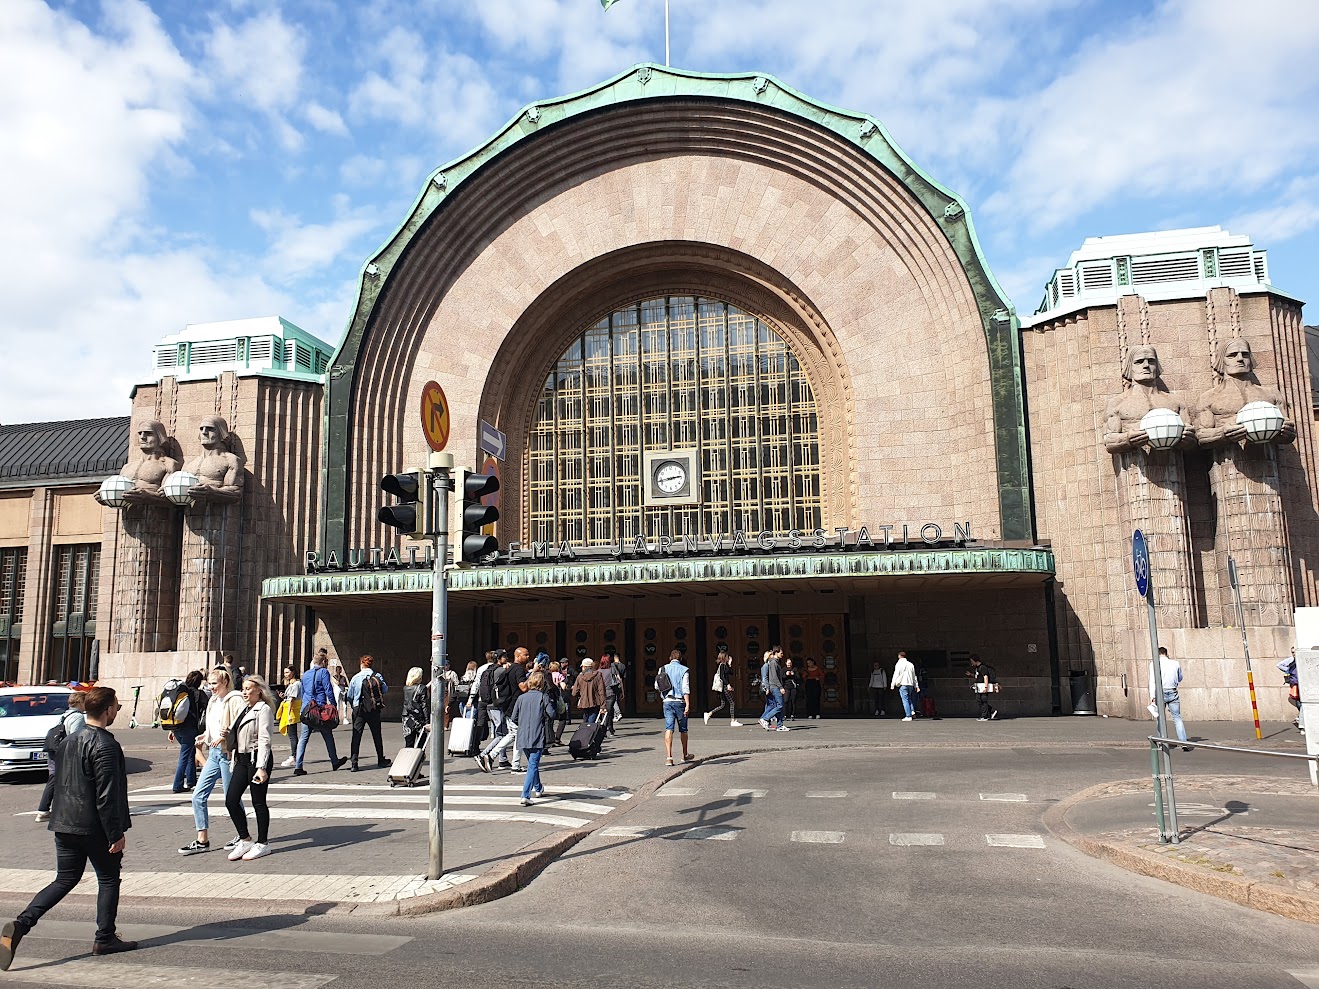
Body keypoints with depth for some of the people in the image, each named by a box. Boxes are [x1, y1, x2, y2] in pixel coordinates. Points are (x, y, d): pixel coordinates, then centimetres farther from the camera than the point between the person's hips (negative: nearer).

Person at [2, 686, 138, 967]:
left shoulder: (69, 741, 7)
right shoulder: (105, 746, -20)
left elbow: (59, 783, 17)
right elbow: (107, 795, -21)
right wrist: (116, 834, -15)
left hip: (64, 825, 7)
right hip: (95, 827, -7)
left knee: (65, 880, 15)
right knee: (108, 880, 9)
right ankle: (105, 939, 15)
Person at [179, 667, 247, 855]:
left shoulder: (234, 700, -12)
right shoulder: (214, 701, 14)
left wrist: (224, 735, -26)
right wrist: (204, 737, 6)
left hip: (228, 753, -8)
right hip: (214, 753, 8)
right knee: (198, 796, 6)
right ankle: (202, 841, 14)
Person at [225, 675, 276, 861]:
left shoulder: (264, 710, -10)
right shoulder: (245, 709, 16)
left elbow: (264, 740, -16)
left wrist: (261, 767, -22)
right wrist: (233, 759, 16)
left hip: (257, 758, -8)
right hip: (242, 759, 8)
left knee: (258, 802, 1)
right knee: (231, 800, 3)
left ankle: (263, 844, 12)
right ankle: (245, 840, 15)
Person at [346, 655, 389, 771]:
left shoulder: (356, 678, -5)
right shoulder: (378, 676, -3)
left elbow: (349, 696, 1)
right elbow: (385, 690, 6)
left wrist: (353, 706, 18)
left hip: (359, 710, -2)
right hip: (375, 710, 2)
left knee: (356, 736, 1)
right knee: (377, 735, 15)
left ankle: (354, 763, -8)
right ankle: (381, 761, 24)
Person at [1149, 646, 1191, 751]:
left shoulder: (1154, 664, -1)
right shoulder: (1175, 663, 6)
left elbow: (1152, 681, -8)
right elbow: (1180, 679, 21)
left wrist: (1152, 696, -10)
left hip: (1160, 693, -2)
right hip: (1173, 693, 2)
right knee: (1177, 717, 6)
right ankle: (1183, 743, -3)